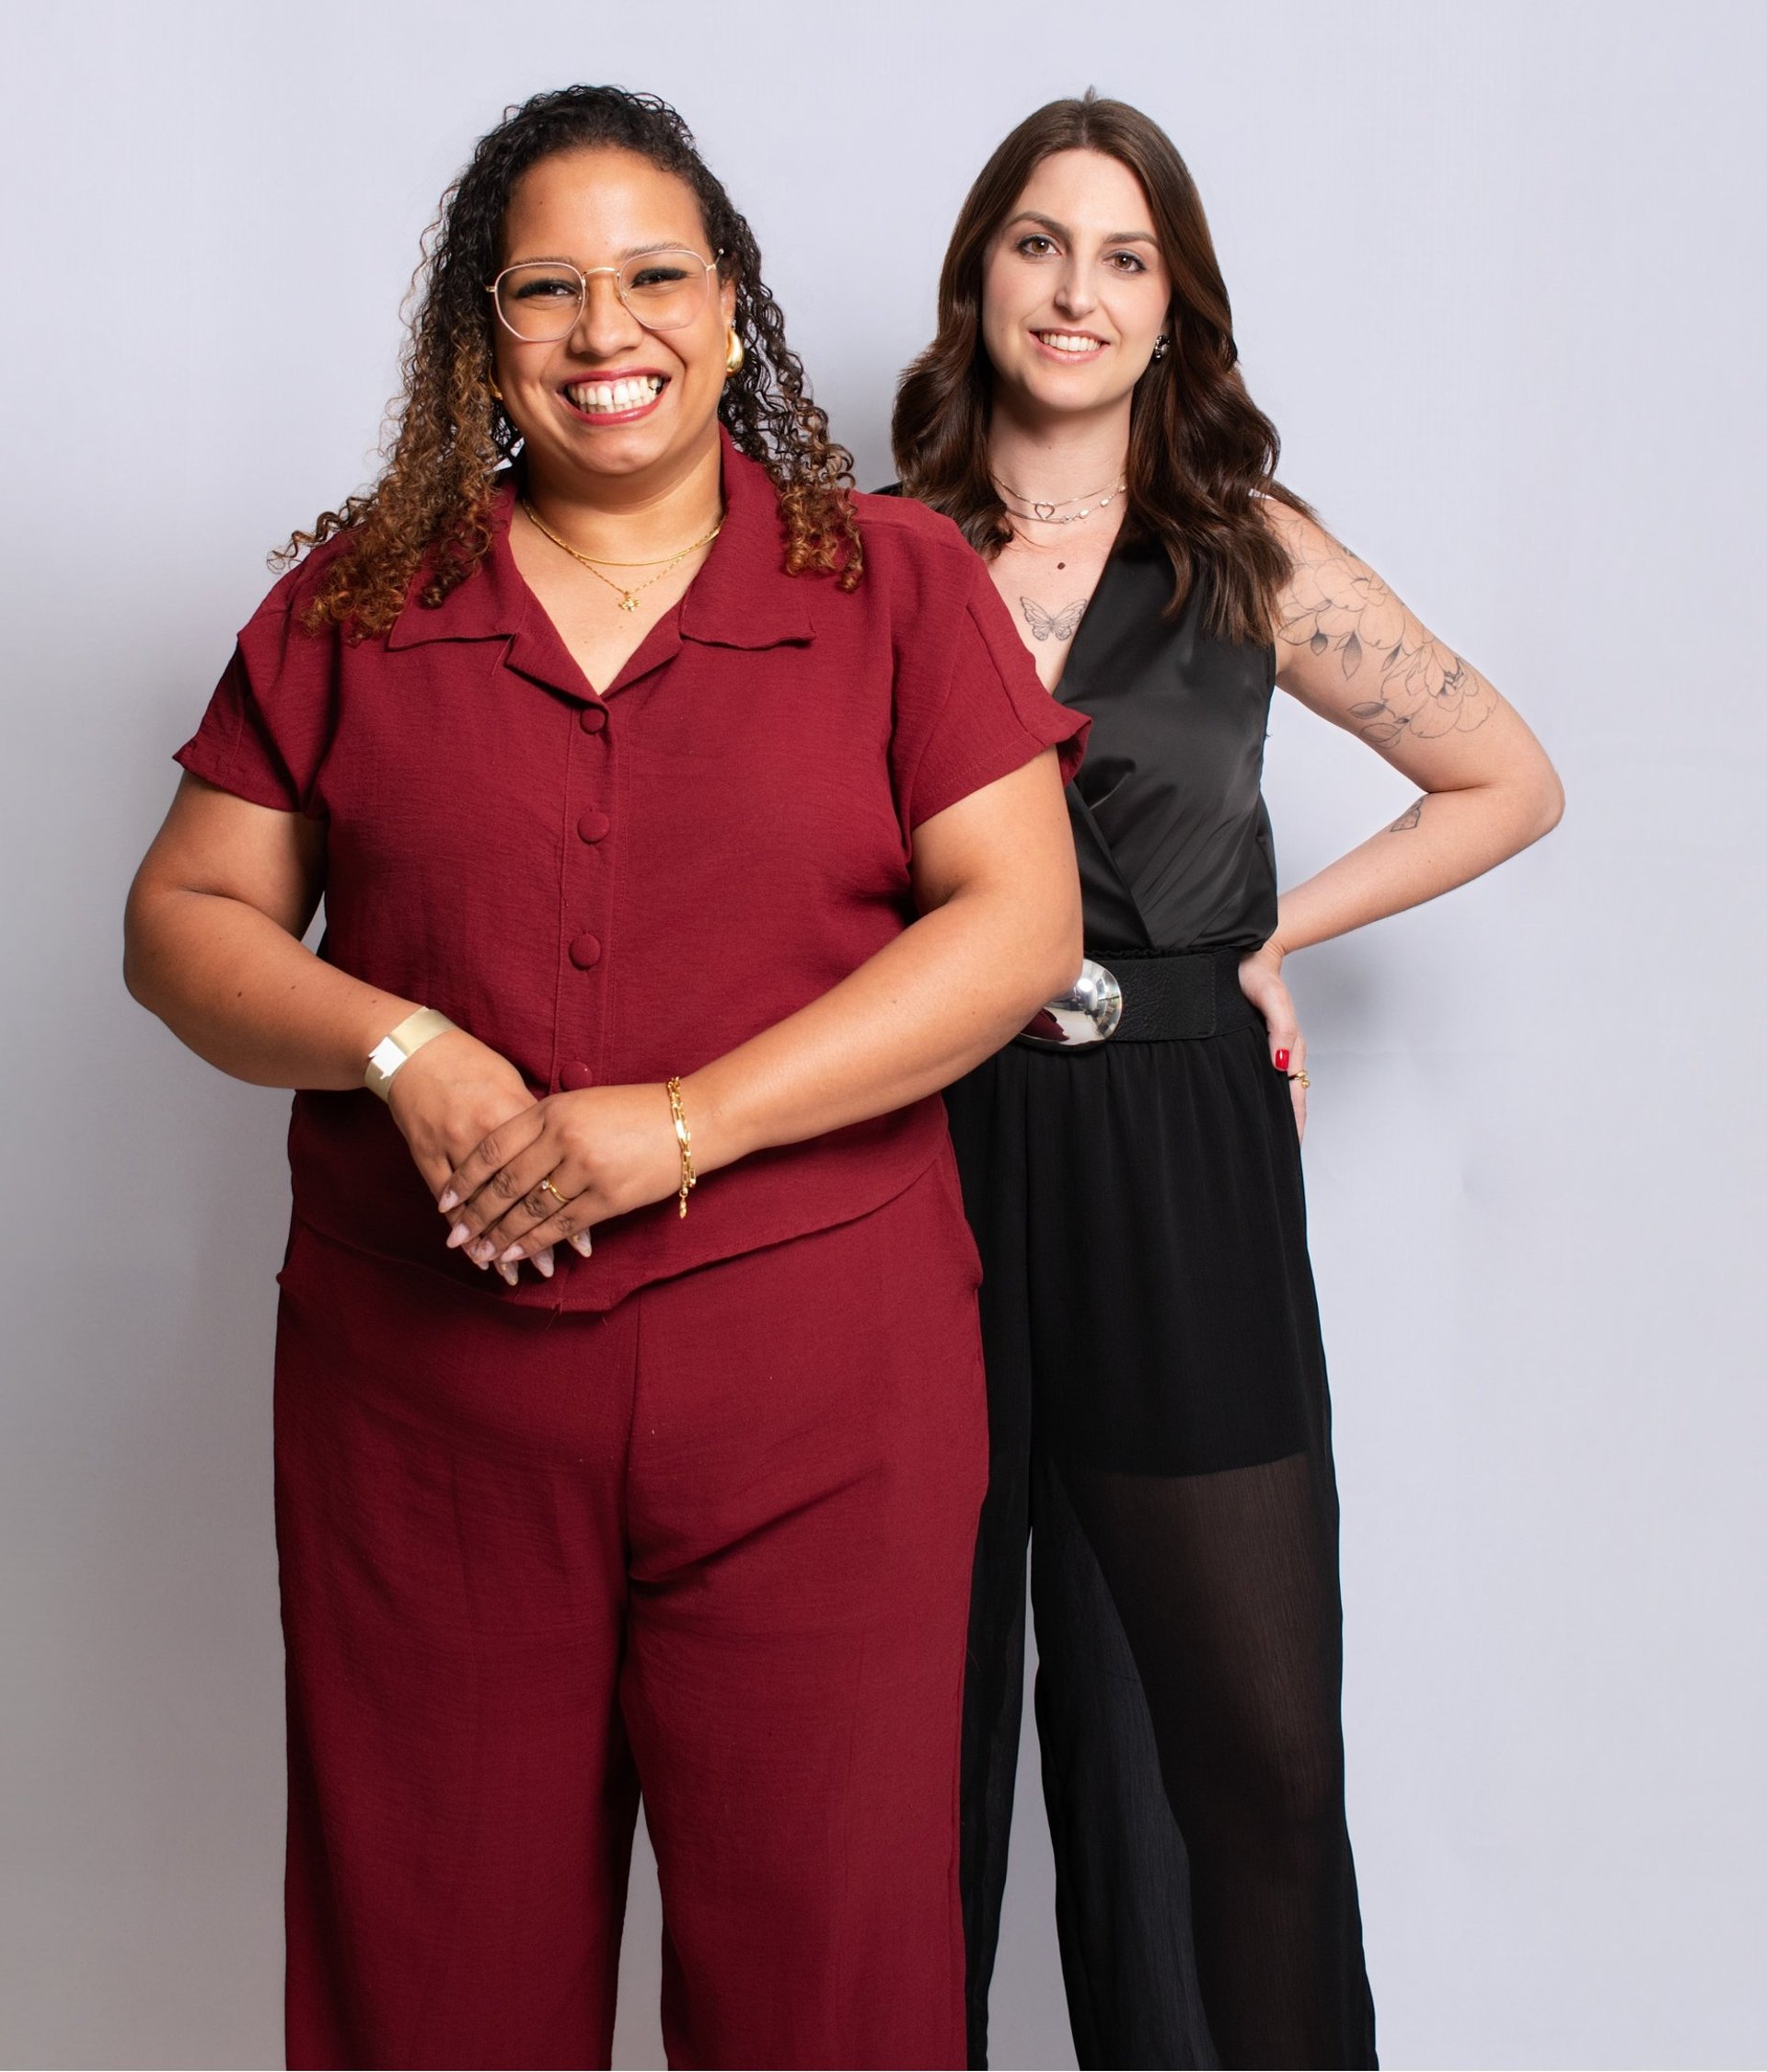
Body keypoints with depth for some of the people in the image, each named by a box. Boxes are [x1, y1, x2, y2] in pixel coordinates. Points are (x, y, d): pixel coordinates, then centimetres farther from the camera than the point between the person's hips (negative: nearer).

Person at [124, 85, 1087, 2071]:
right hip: (424, 1373, 2)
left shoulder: (898, 581, 5)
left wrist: (680, 1123, -14)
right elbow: (185, 919, 10)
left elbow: (1019, 922, -4)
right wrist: (401, 1051, -11)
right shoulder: (353, 600, 9)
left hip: (818, 1372, -1)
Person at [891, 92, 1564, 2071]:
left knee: (1248, 1720, 1)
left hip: (1176, 1169, 0)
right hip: (922, 1151, 0)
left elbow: (1507, 781, 14)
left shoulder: (1248, 554, 7)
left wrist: (1275, 932, 7)